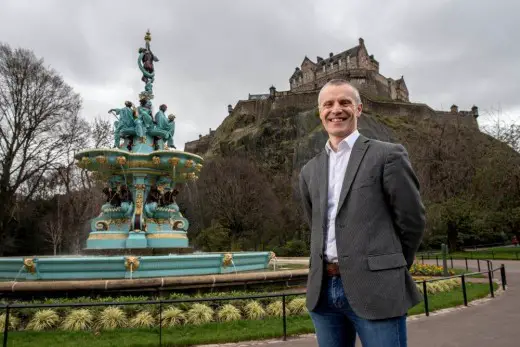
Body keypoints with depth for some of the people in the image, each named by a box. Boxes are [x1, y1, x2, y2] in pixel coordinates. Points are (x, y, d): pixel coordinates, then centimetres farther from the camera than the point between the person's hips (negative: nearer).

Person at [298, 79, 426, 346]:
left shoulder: (387, 155, -3)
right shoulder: (310, 170, 12)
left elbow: (412, 220, 0)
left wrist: (392, 269, 7)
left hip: (375, 289, -4)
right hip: (322, 290, 5)